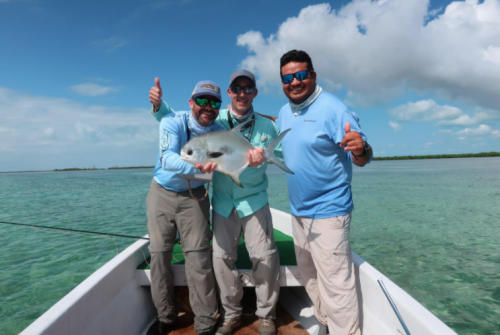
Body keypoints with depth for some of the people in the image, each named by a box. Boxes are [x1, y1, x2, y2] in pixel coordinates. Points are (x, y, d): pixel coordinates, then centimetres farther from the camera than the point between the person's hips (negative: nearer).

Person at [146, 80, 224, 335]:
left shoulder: (219, 133, -9)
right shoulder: (173, 122, -17)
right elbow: (168, 159, -33)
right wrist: (196, 167, -51)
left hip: (194, 196, 1)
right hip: (162, 193, 0)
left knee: (198, 257, -6)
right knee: (159, 254, 5)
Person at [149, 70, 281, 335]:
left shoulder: (266, 127, -4)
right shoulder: (215, 119, -3)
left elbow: (257, 170, -7)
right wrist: (158, 105, -14)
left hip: (253, 201, -1)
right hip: (222, 203, 2)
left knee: (264, 257, -2)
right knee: (222, 257, 6)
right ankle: (232, 314, 26)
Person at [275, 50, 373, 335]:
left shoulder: (333, 109, -15)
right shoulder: (284, 112, 7)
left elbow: (361, 157, -19)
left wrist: (361, 149, -39)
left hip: (328, 212, -8)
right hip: (298, 211, 8)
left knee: (335, 284, -3)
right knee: (309, 276, 22)